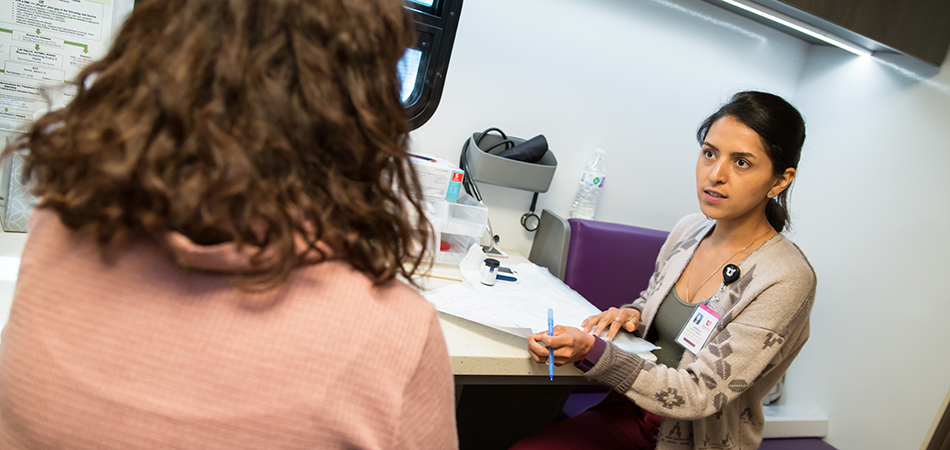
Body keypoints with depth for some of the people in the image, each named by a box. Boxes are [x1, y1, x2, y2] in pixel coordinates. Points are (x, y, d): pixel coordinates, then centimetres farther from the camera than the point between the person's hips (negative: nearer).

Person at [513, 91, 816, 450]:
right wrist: (634, 315, -6)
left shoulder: (787, 281, -21)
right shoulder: (688, 229, -1)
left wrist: (591, 351, -35)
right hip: (636, 409, 5)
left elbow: (700, 395, -24)